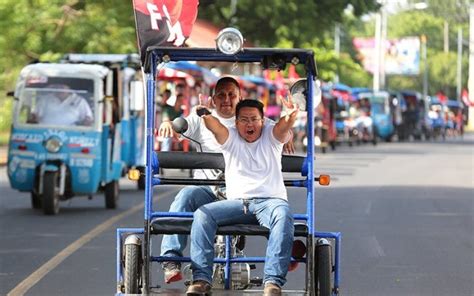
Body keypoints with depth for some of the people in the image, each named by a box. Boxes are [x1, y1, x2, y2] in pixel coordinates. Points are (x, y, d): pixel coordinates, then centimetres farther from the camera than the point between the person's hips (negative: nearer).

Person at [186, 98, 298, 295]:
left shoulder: (271, 136, 11)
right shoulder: (230, 138, 13)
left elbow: (283, 127, -12)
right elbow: (215, 127, -9)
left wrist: (291, 116, -37)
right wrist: (206, 116, -34)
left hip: (270, 200, -2)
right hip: (236, 202, 2)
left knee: (283, 215, -36)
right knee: (202, 214, -22)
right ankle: (201, 279, -28)